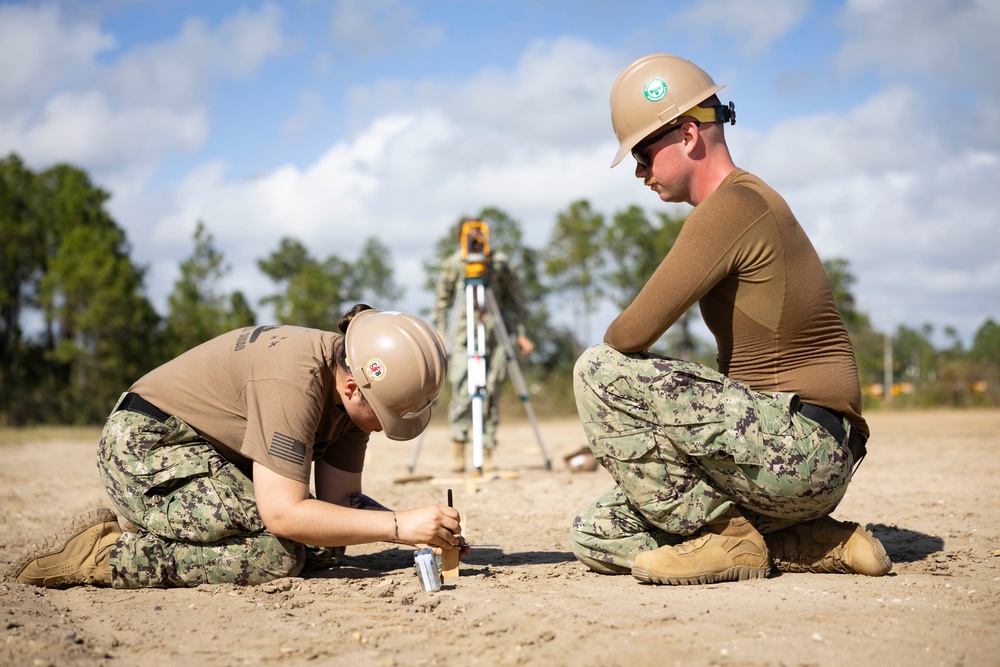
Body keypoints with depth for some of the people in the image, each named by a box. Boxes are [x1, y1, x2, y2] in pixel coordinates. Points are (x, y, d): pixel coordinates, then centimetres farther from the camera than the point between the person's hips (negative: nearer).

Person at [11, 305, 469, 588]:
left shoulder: (358, 381, -5)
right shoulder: (293, 382, -32)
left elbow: (340, 498, -4)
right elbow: (283, 513, -34)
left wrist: (421, 532, -19)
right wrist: (398, 526, -34)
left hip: (220, 456, 10)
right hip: (145, 445, -9)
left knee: (326, 546, 2)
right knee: (279, 554, -24)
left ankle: (146, 525, 10)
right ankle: (102, 553, -13)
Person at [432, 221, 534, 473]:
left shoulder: (500, 263, 0)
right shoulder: (452, 265, 0)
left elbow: (516, 299, 8)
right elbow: (441, 303, 5)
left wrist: (520, 334, 3)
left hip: (495, 336, 1)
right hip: (463, 336, -1)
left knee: (491, 395, -2)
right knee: (462, 392, -11)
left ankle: (487, 454, 4)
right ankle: (457, 454, -4)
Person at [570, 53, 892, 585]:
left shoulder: (733, 206, -15)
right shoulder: (738, 206, 18)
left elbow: (633, 334, -20)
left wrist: (611, 351, 3)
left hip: (803, 448, -10)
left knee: (597, 371, -16)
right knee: (595, 536, 9)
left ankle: (723, 539, -8)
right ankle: (815, 542, 6)